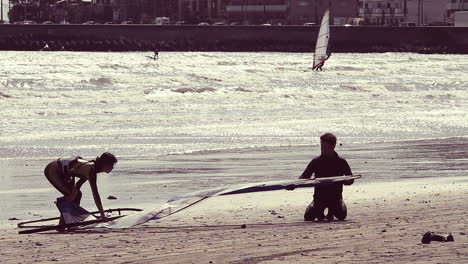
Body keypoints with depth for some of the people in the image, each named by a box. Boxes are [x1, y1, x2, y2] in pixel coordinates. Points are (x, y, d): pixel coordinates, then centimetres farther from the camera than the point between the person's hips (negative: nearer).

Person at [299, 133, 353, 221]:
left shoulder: (341, 162, -3)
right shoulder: (316, 162, -1)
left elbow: (350, 179, 4)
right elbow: (304, 177, 0)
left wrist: (345, 181, -21)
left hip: (335, 197, -1)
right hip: (319, 196, 1)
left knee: (342, 216, -26)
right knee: (308, 217, -17)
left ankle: (331, 212, 13)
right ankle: (319, 211, 21)